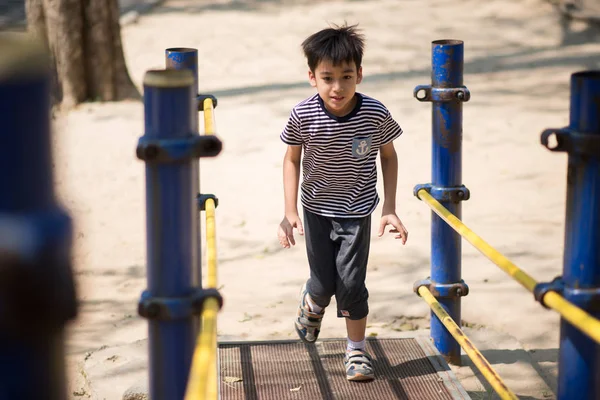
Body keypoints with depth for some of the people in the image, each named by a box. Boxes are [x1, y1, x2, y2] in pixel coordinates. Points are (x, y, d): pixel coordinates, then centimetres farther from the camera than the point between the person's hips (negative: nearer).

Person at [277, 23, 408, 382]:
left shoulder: (376, 114, -20)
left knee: (351, 283, -3)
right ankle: (312, 302, 45)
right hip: (317, 209, 1)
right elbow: (292, 160, -5)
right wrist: (290, 213, -10)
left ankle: (357, 349, 19)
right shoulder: (303, 116, -20)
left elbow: (389, 156, -3)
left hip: (357, 211, -1)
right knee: (324, 283, 7)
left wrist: (390, 209, -6)